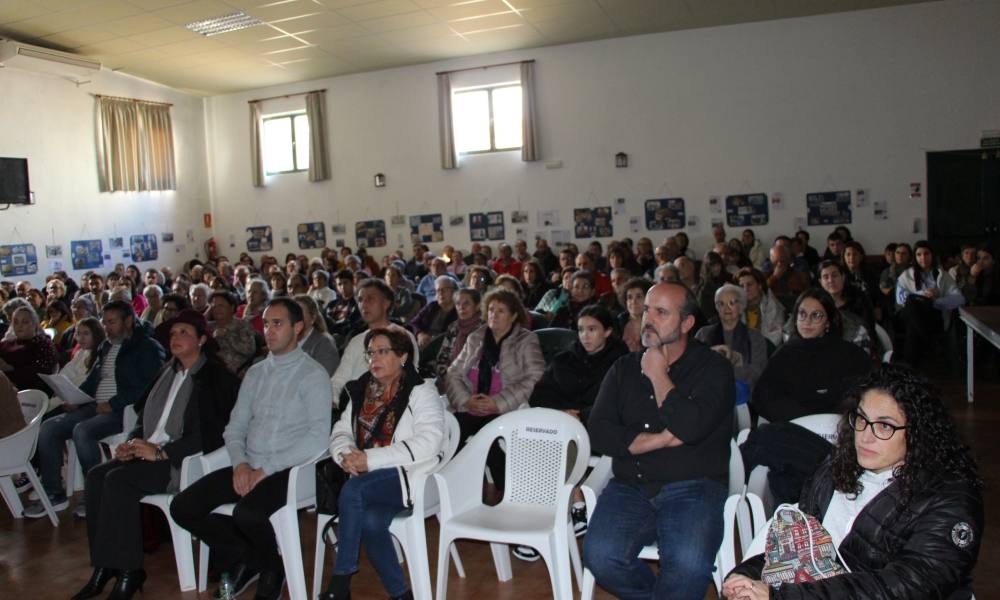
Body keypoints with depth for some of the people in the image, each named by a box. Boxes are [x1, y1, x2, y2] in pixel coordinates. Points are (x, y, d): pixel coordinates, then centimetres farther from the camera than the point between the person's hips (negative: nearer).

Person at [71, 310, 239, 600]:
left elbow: (210, 433, -15)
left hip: (185, 460, -7)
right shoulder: (168, 371, 17)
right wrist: (132, 442, -1)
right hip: (150, 452, 7)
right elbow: (146, 414, 21)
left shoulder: (217, 377, -6)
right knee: (96, 475, -15)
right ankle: (104, 566, -9)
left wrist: (161, 452, -20)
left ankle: (128, 570, -14)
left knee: (119, 479, -25)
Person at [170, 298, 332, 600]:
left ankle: (271, 567, 3)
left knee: (247, 513, -32)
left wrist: (266, 469, -17)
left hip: (287, 470, -6)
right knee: (183, 507, -8)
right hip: (248, 467, 7)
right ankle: (246, 559, 12)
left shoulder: (313, 374, -6)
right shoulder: (255, 372, 15)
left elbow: (318, 437, -15)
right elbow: (235, 426, 15)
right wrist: (240, 463, -6)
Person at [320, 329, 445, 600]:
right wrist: (346, 454, -11)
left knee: (352, 491, -30)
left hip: (409, 476, -5)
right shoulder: (360, 392, 17)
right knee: (371, 521, -28)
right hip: (367, 480, 5)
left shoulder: (421, 392, -3)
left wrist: (371, 459, -22)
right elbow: (341, 431, 16)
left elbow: (429, 442, -17)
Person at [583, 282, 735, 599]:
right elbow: (597, 433, 2)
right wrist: (662, 439, -8)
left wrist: (658, 375, -3)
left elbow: (690, 427, -15)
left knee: (689, 563, -31)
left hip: (693, 487, -3)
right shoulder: (625, 368, 14)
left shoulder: (713, 368, 3)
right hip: (630, 486, 3)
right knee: (600, 557, -22)